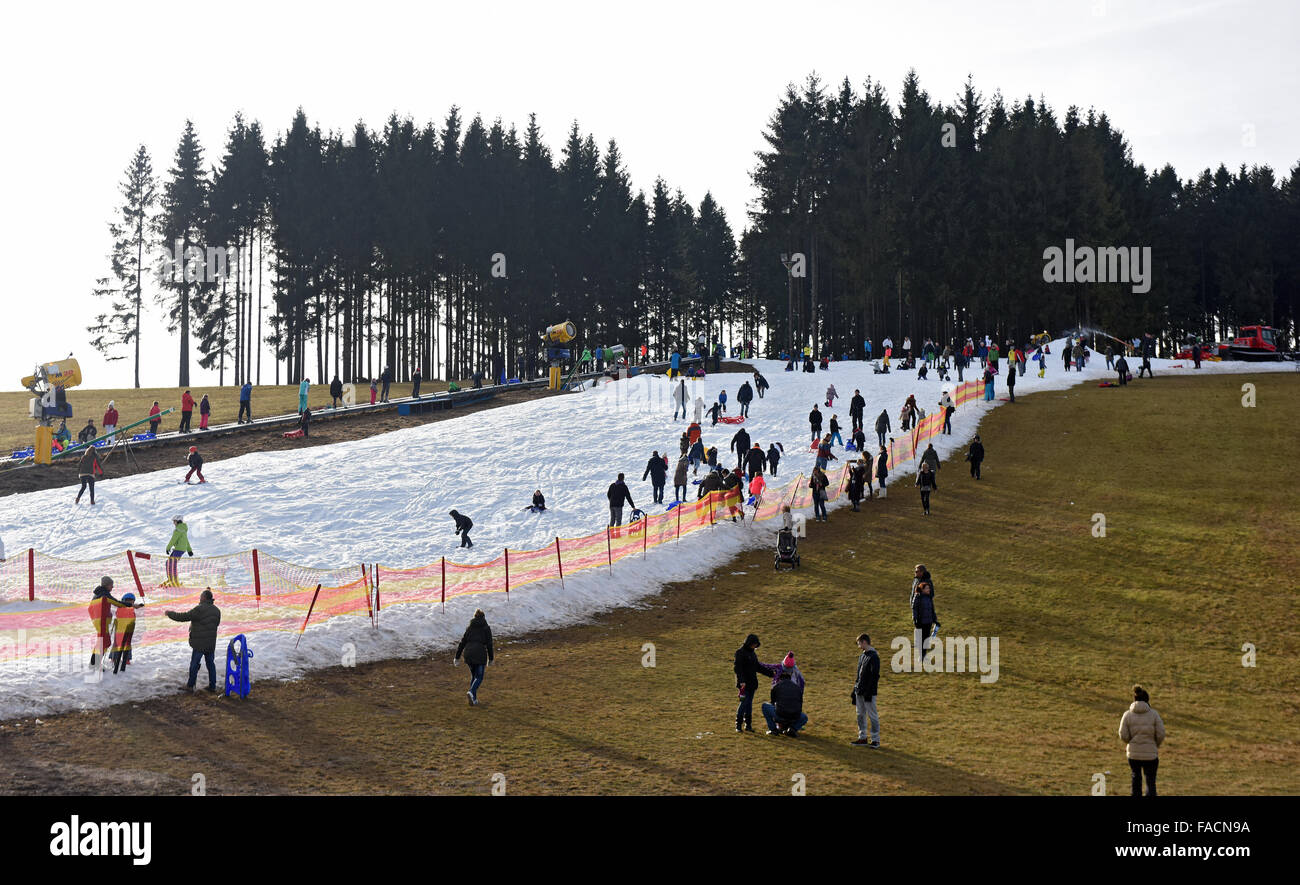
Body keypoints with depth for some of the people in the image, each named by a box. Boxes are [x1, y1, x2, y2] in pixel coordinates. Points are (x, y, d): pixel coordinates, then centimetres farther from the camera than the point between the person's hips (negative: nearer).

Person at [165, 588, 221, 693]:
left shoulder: (199, 610, -19)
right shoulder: (216, 610, 5)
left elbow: (183, 616, -16)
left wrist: (169, 613, -2)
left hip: (199, 643, -6)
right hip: (211, 643, 6)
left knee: (194, 664, 4)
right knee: (210, 663, 12)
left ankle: (190, 686, 11)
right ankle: (212, 686, 14)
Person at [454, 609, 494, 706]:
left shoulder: (469, 628, 13)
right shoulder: (486, 628, 3)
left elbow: (462, 642, 12)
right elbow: (489, 644, 1)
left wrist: (457, 657, 14)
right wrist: (490, 658, 9)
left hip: (468, 653, 4)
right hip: (480, 654, -4)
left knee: (473, 676, 18)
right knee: (479, 677, 1)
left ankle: (474, 699, 14)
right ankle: (471, 692, -25)